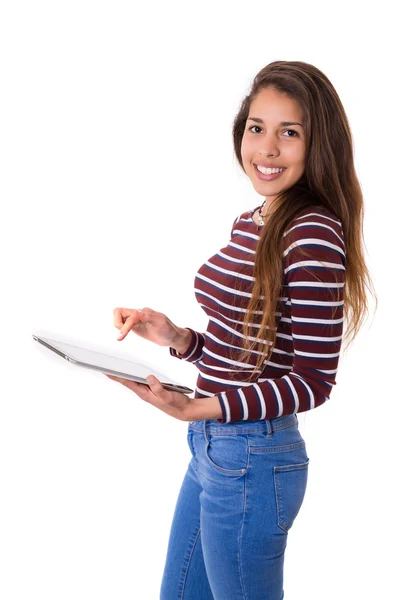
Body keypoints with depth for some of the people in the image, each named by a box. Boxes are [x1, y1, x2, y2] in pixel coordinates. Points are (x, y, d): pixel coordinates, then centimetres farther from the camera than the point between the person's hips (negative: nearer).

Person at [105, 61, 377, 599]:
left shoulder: (314, 235, -19)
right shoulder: (250, 223, 9)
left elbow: (313, 379, -20)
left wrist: (199, 408, -29)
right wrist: (173, 336, -2)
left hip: (253, 460, -9)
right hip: (211, 447, 9)